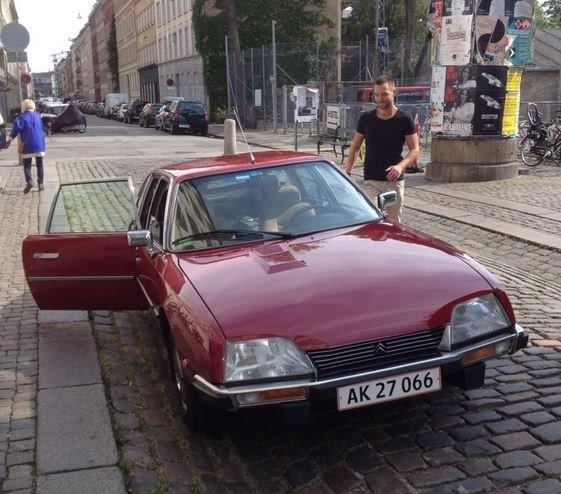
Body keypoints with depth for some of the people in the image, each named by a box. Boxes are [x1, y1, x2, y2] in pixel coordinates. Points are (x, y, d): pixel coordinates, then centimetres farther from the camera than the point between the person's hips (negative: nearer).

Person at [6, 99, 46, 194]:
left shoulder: (23, 116, -5)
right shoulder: (38, 117, 10)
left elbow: (17, 127, -16)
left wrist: (10, 138, -8)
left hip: (28, 145, -3)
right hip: (39, 144, 4)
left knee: (27, 165, 4)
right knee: (39, 165, 12)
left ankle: (29, 181, -17)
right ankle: (41, 183, 9)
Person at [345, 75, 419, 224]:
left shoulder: (404, 120, -1)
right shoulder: (366, 119, 4)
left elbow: (415, 150, -1)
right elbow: (355, 147, 11)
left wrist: (401, 166, -21)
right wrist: (348, 171, -1)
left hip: (394, 180, 0)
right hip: (371, 181, 0)